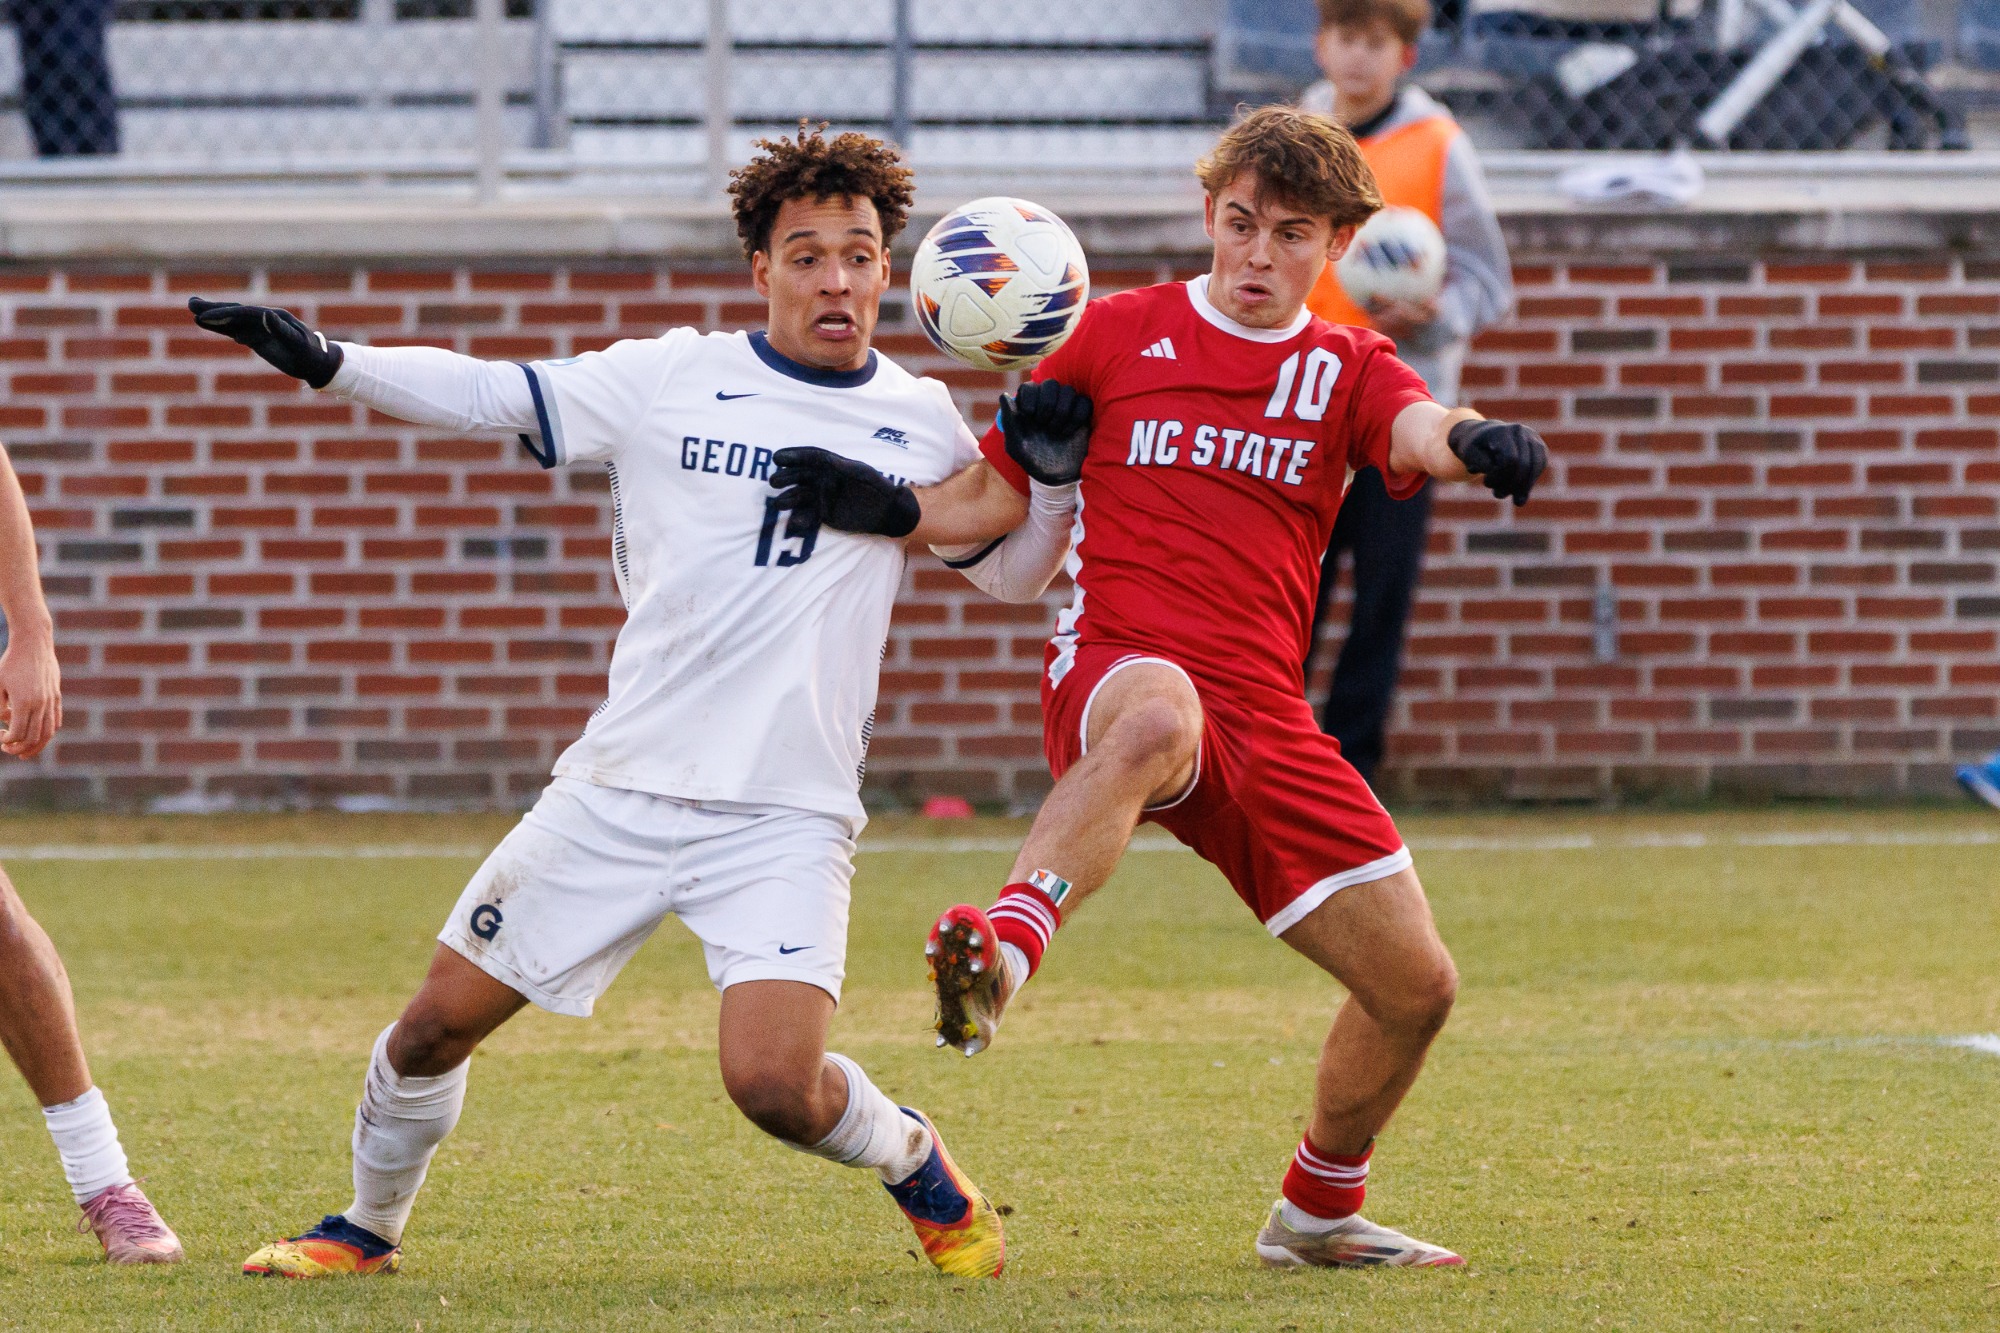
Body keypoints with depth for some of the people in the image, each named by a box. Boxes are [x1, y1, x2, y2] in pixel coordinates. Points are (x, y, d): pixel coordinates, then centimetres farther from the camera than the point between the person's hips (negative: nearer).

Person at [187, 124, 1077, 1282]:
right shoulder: (670, 380, 3)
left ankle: (918, 1164, 12)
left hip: (788, 817, -1)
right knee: (441, 1021, 4)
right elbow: (491, 397, 2)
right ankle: (369, 1228, 31)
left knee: (775, 1081, -20)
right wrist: (324, 360, -10)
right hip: (621, 788, 1)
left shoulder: (921, 423, 7)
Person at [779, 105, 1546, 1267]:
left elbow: (1419, 429, -9)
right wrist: (884, 505, -10)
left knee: (1417, 985, 5)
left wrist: (1476, 440, -34)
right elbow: (990, 498, 12)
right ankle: (1004, 955, -63)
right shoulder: (1122, 334, 11)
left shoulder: (1346, 371, 15)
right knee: (1159, 714, -43)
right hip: (1115, 669, -4)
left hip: (1266, 721, 4)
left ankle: (1320, 1210, 30)